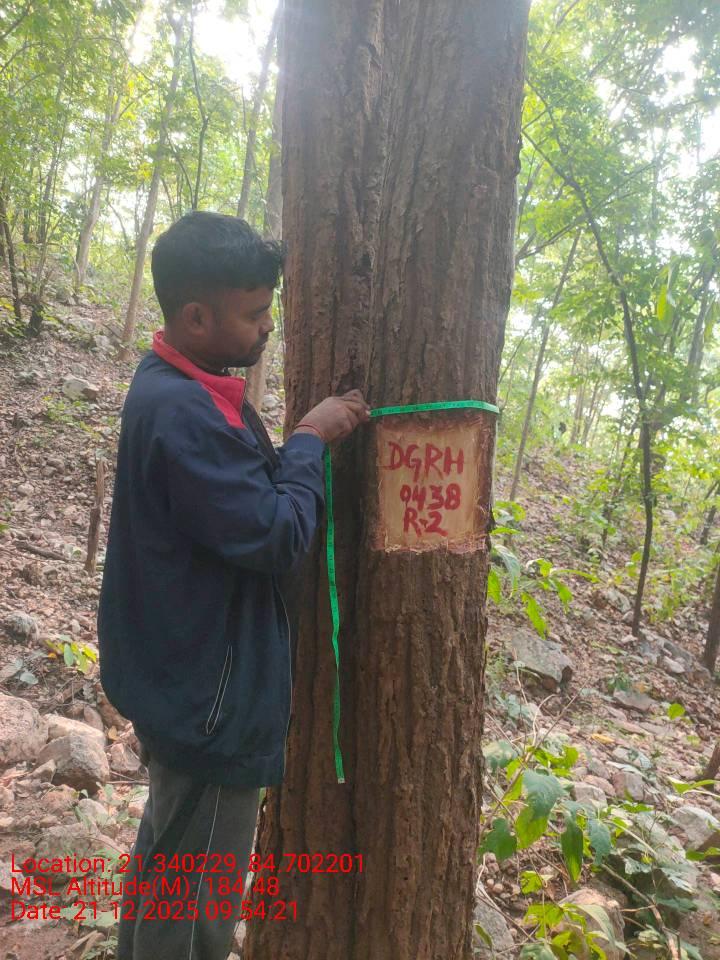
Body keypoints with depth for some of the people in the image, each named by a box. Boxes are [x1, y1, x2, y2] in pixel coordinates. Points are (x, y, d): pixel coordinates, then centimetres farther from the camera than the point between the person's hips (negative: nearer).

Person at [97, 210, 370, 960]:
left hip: (182, 673, 10)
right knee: (199, 894, 10)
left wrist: (307, 439, 0)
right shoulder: (181, 413, -28)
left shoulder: (182, 388, 5)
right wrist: (310, 440, -15)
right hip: (207, 689, -10)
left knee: (168, 849, 29)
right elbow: (275, 535, -27)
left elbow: (248, 492, 12)